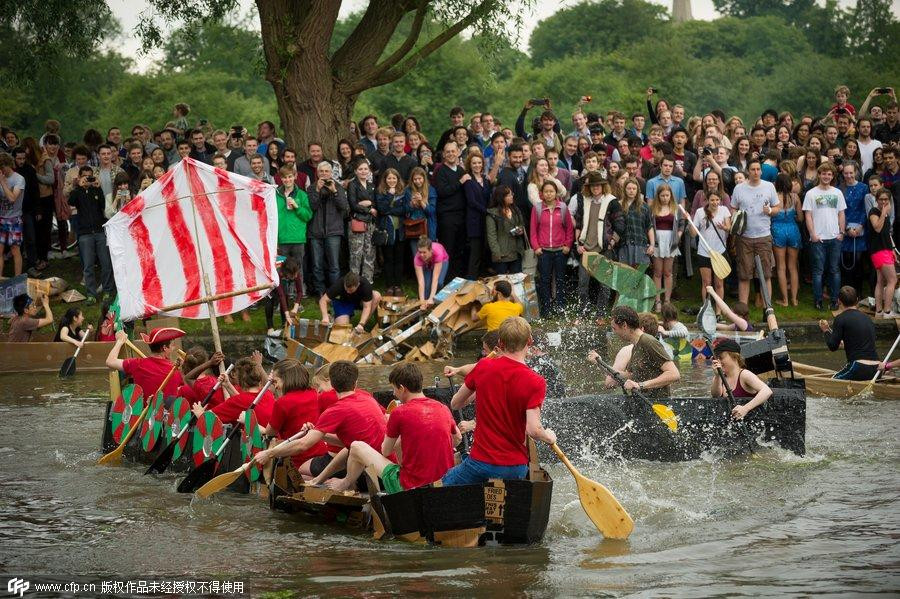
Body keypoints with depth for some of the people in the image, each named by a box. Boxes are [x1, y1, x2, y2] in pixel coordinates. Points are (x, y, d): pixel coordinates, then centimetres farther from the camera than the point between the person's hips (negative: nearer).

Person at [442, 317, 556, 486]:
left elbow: (455, 404, 9)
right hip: (514, 468, -1)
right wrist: (549, 437, 0)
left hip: (480, 460, 1)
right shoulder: (535, 382, -13)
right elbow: (533, 429, -21)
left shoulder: (483, 368, -4)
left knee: (442, 487, 23)